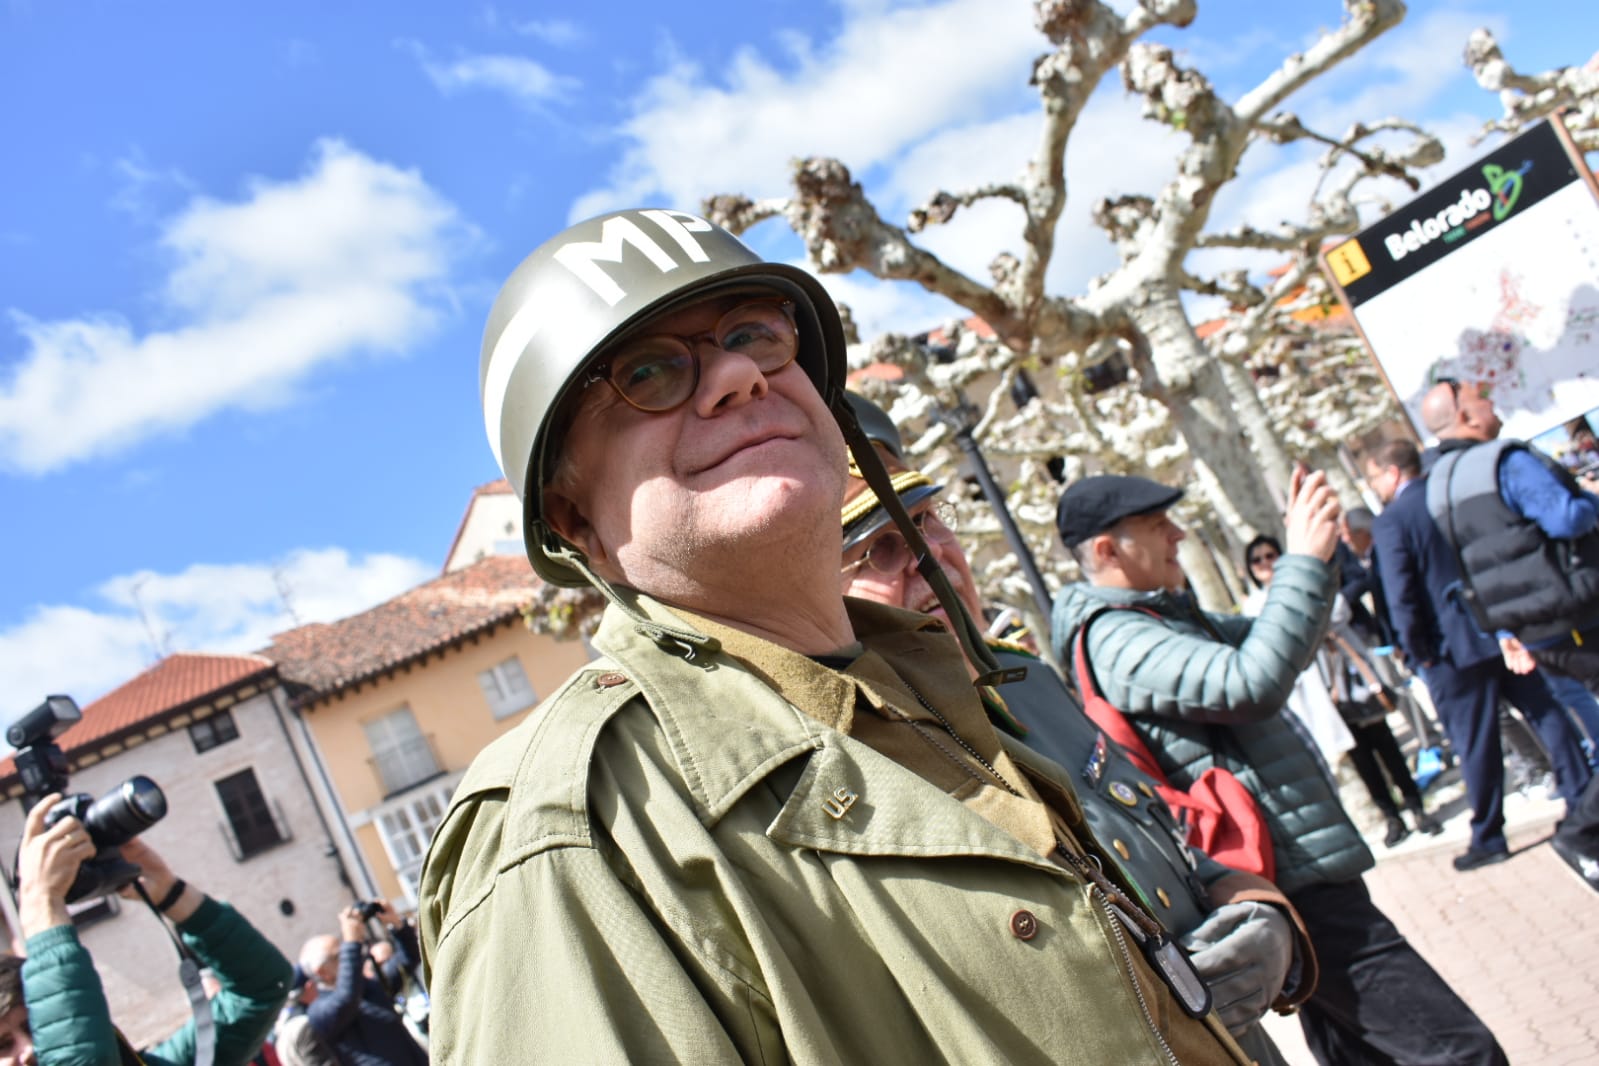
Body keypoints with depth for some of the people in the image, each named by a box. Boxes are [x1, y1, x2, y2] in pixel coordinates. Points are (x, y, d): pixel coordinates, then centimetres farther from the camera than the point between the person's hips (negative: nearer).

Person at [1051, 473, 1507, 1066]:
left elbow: (1278, 650, 20)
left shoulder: (1167, 613, 15)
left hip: (1302, 876, 11)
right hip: (1299, 884, -11)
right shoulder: (1118, 641, -17)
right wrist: (1304, 562, -23)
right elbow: (1252, 684, -30)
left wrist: (1310, 556, 6)